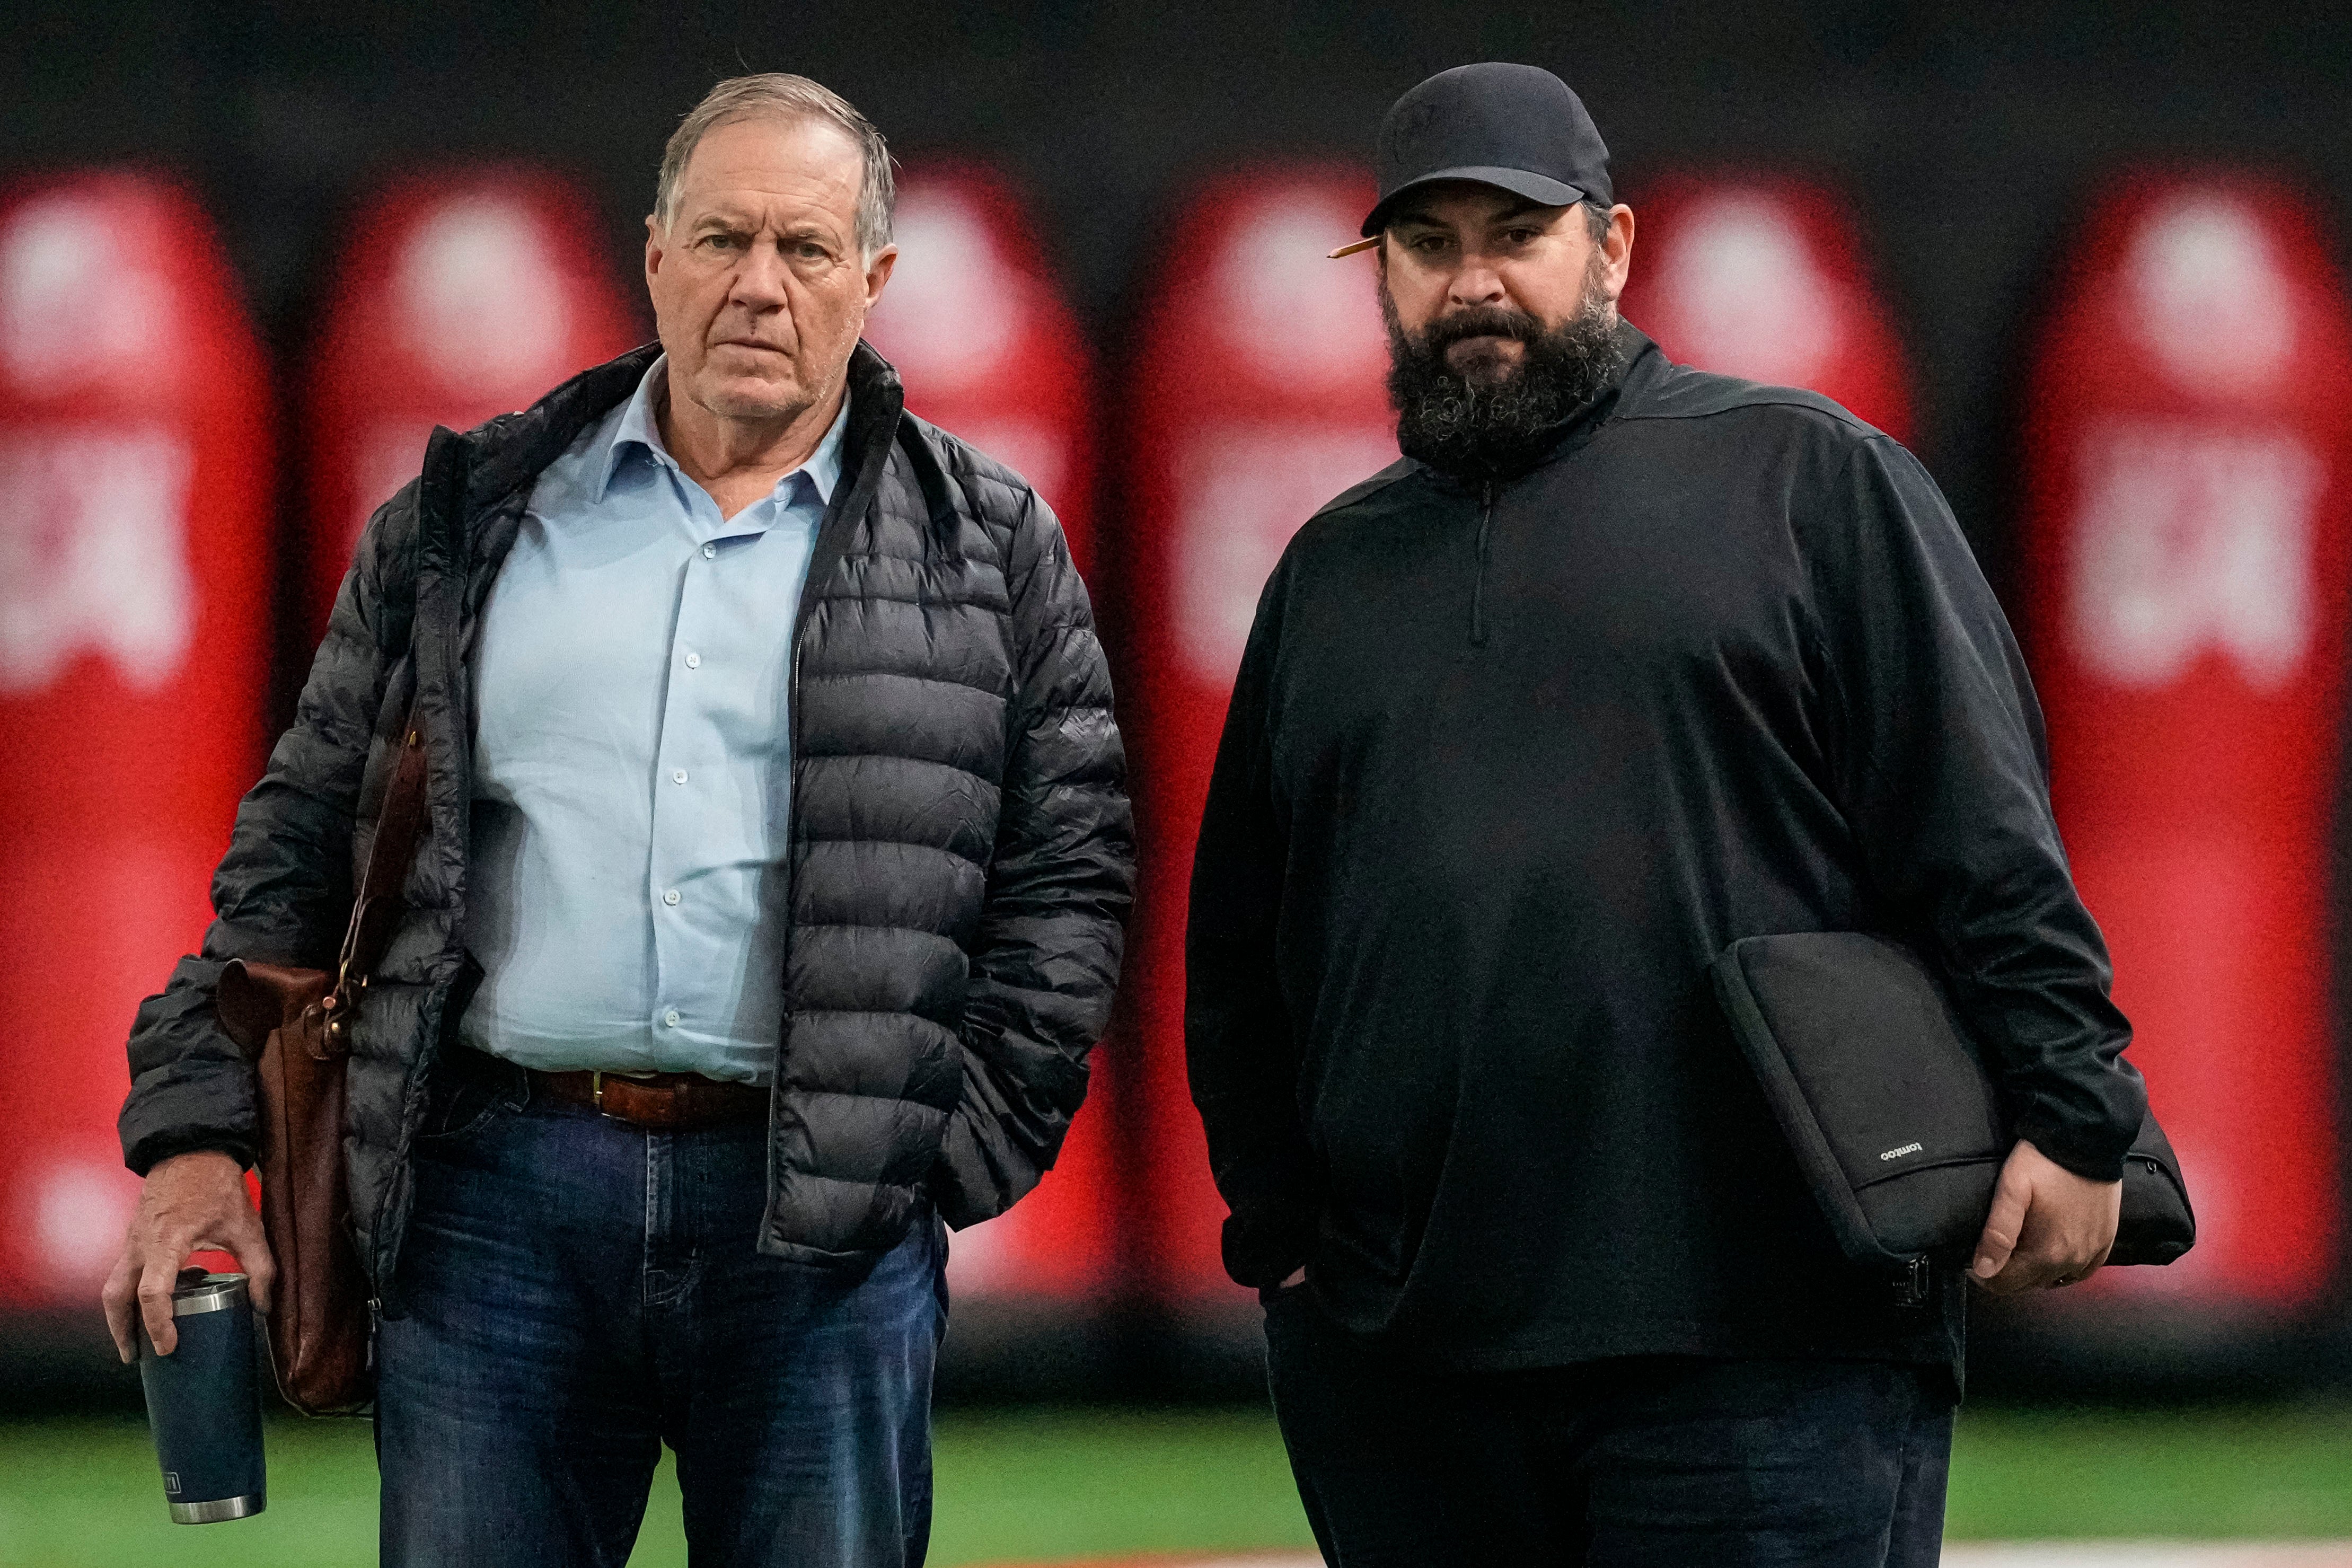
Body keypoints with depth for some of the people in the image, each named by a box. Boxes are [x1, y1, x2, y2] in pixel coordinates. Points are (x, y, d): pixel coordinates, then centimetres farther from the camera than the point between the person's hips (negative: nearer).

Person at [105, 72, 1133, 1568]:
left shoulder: (990, 547, 10)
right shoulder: (468, 520, 12)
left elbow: (1069, 868, 8)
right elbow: (302, 845, 13)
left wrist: (963, 1150, -2)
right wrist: (200, 1131, 5)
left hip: (828, 1220, -1)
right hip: (500, 1195, 1)